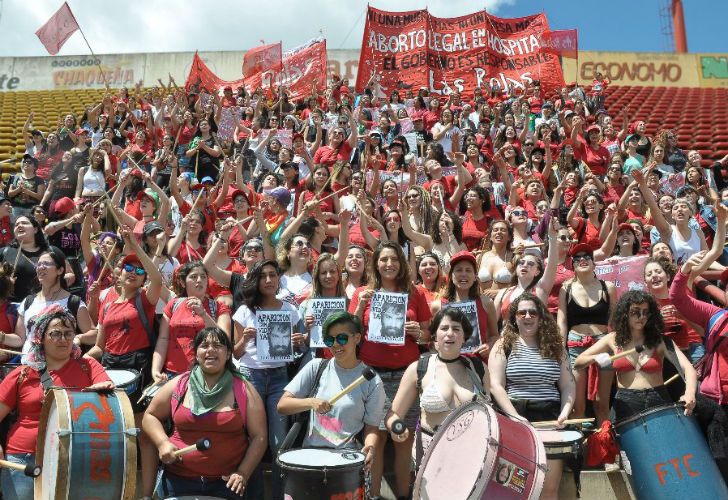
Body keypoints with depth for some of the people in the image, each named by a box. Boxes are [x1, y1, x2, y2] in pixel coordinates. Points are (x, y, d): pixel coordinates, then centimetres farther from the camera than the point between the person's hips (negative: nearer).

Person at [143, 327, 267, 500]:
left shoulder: (244, 390, -4)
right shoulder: (177, 385, -1)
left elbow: (259, 437, -2)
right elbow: (150, 416, 11)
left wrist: (243, 473, -12)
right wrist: (162, 443, -6)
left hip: (228, 482, -1)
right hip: (178, 480, 1)